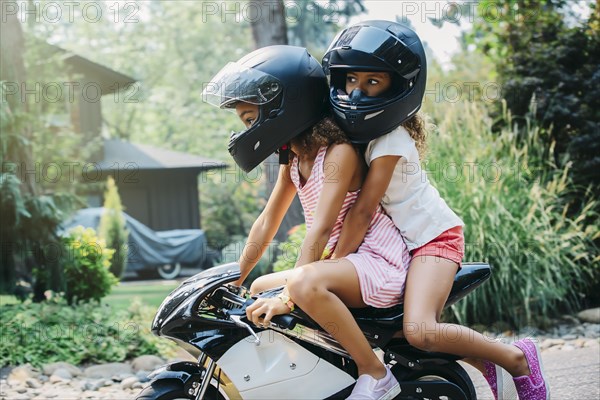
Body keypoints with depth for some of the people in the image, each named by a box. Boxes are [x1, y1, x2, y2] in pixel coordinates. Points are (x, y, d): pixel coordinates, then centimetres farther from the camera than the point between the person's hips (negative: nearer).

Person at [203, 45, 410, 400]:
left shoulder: (339, 153, -18)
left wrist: (287, 298, -31)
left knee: (306, 283, -36)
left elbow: (321, 228, -26)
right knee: (261, 289, 16)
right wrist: (235, 279, 14)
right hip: (339, 261, 10)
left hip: (378, 260, -10)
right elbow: (268, 222, 15)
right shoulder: (293, 159, 10)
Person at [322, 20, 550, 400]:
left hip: (434, 236, -9)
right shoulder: (360, 129, 4)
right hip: (402, 240, 9)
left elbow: (363, 211, -23)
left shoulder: (391, 140, -21)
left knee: (420, 331, -27)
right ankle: (484, 362, 13)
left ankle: (518, 357, -5)